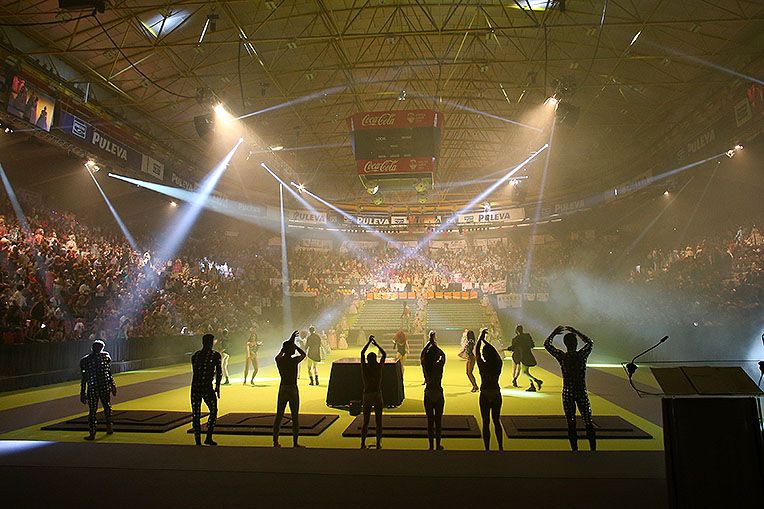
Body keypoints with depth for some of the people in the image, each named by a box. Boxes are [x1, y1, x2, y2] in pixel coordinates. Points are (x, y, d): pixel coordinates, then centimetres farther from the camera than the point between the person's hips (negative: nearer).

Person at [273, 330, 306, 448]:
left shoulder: (279, 360, -2)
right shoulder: (294, 361, -15)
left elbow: (281, 351, 21)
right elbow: (303, 354, 6)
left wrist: (290, 341, 28)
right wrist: (293, 343, 7)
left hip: (282, 389, 5)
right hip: (293, 389, -5)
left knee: (279, 415, 13)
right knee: (295, 416, 5)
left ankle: (275, 441, 18)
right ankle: (295, 443, 10)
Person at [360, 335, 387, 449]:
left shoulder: (364, 367, -4)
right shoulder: (378, 367, -8)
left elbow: (362, 353, 10)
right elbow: (384, 354, 7)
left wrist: (369, 342, 16)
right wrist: (376, 344, 14)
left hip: (367, 396, 2)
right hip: (377, 395, -2)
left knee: (365, 421, 11)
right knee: (378, 421, 7)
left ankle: (363, 443, 12)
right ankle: (378, 444, 9)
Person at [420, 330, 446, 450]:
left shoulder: (425, 366, -9)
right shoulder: (439, 366, -14)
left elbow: (422, 354, 8)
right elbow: (443, 354, 3)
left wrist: (430, 342, 13)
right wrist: (434, 343, 6)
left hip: (428, 394, 2)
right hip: (438, 394, -2)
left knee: (430, 420, 9)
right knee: (438, 420, 8)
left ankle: (431, 446, 14)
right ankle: (438, 445, 16)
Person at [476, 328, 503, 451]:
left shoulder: (482, 365, -16)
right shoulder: (498, 365, -8)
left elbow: (476, 351, -1)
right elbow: (494, 351, 9)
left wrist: (481, 338, 8)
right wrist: (485, 341, 19)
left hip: (485, 395, -3)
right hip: (496, 394, 4)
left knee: (486, 423, 5)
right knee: (497, 421, 17)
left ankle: (487, 449, 10)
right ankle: (501, 447, 23)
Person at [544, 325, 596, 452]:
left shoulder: (561, 356, -9)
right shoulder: (582, 355, -7)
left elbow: (547, 344, 6)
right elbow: (590, 342, 15)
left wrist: (554, 332, 16)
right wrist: (576, 332, 19)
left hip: (568, 394, 0)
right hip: (582, 393, 1)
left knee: (571, 424, 8)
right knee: (588, 423, 12)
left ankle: (575, 449, 11)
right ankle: (593, 448, 13)